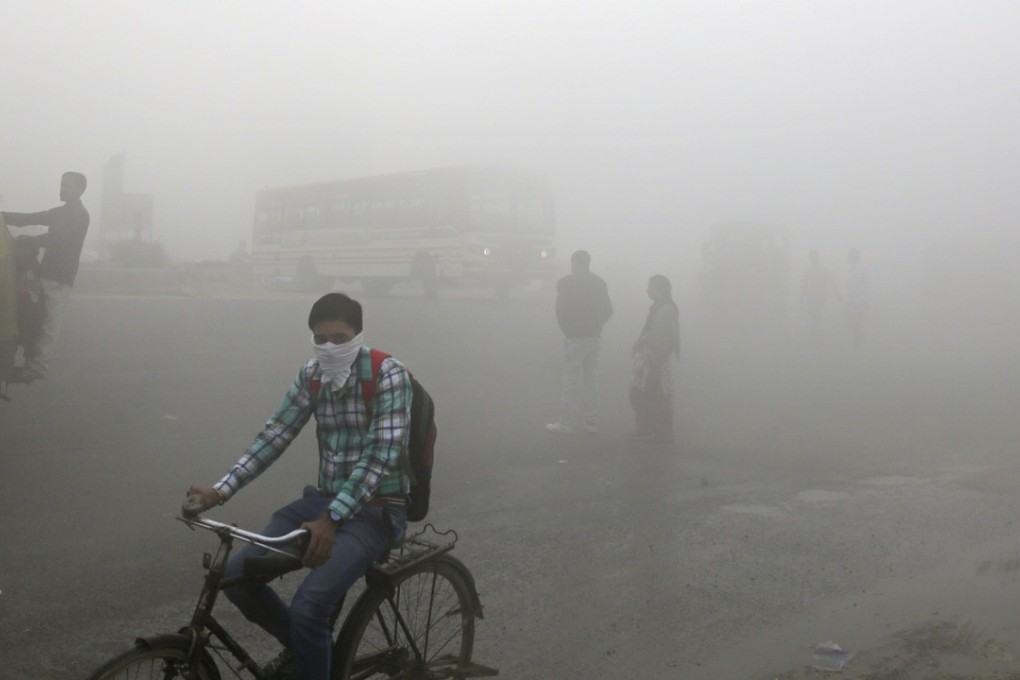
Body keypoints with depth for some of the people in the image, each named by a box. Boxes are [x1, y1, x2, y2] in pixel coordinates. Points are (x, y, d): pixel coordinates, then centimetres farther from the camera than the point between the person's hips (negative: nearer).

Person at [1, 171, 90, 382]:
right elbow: (29, 218, 15)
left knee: (49, 325, -9)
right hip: (45, 273, 8)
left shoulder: (80, 216, -8)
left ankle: (36, 367, -9)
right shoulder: (59, 212, 19)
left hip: (60, 278, -8)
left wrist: (21, 242, -16)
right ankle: (32, 363, 9)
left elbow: (54, 238, -17)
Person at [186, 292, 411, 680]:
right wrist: (221, 490, -12)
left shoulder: (388, 375, -17)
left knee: (308, 607, -26)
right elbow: (274, 435, 1)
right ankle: (300, 646, 18)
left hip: (376, 511, -6)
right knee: (237, 574, -7)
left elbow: (381, 456, -25)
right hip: (324, 500, 7)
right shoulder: (311, 375, 2)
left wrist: (331, 519, -34)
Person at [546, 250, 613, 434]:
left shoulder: (566, 283, -8)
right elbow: (608, 310, 8)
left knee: (571, 381, -2)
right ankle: (590, 422, 15)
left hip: (574, 337, -5)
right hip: (594, 338, 5)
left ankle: (566, 423, 2)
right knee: (591, 380, 11)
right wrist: (596, 326, 13)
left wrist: (566, 328, 1)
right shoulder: (599, 283, 8)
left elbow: (562, 310, -14)